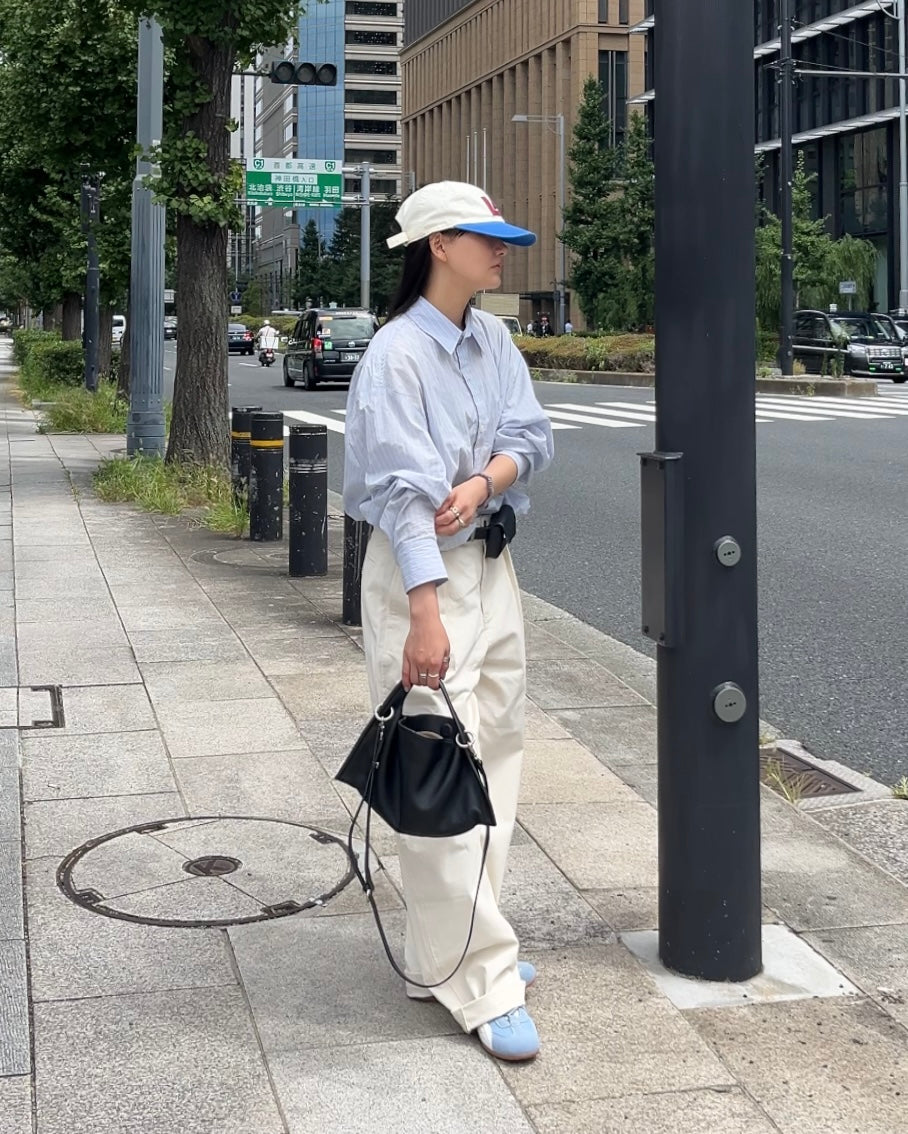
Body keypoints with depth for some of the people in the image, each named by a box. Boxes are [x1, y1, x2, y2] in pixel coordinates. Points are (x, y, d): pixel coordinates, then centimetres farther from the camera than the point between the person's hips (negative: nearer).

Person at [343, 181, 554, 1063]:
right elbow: (405, 492, -21)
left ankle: (445, 952, 23)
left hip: (491, 561, 9)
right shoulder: (398, 354, -16)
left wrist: (483, 483, -16)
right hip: (420, 570, -9)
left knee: (497, 753, 11)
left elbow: (533, 436, 5)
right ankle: (482, 984, -4)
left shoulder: (492, 339, 9)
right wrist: (426, 613, -26)